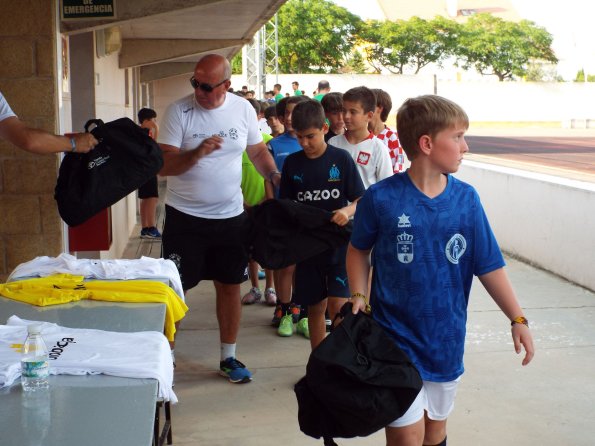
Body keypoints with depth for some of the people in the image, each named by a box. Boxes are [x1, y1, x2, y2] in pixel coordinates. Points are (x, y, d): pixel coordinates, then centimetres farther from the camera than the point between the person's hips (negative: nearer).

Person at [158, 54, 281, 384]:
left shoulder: (243, 109, -1)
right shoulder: (178, 111, -11)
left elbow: (258, 151, 12)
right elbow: (163, 165, -14)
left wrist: (274, 176, -6)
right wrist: (198, 153, -30)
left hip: (231, 216, 3)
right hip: (185, 218, -3)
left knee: (229, 286, 12)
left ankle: (228, 357, 26)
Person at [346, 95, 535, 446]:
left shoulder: (466, 199, -4)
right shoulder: (381, 198, -13)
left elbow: (489, 266, -1)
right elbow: (359, 250, 3)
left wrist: (518, 318, -6)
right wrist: (359, 295, -9)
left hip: (446, 341, 4)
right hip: (396, 341, -4)